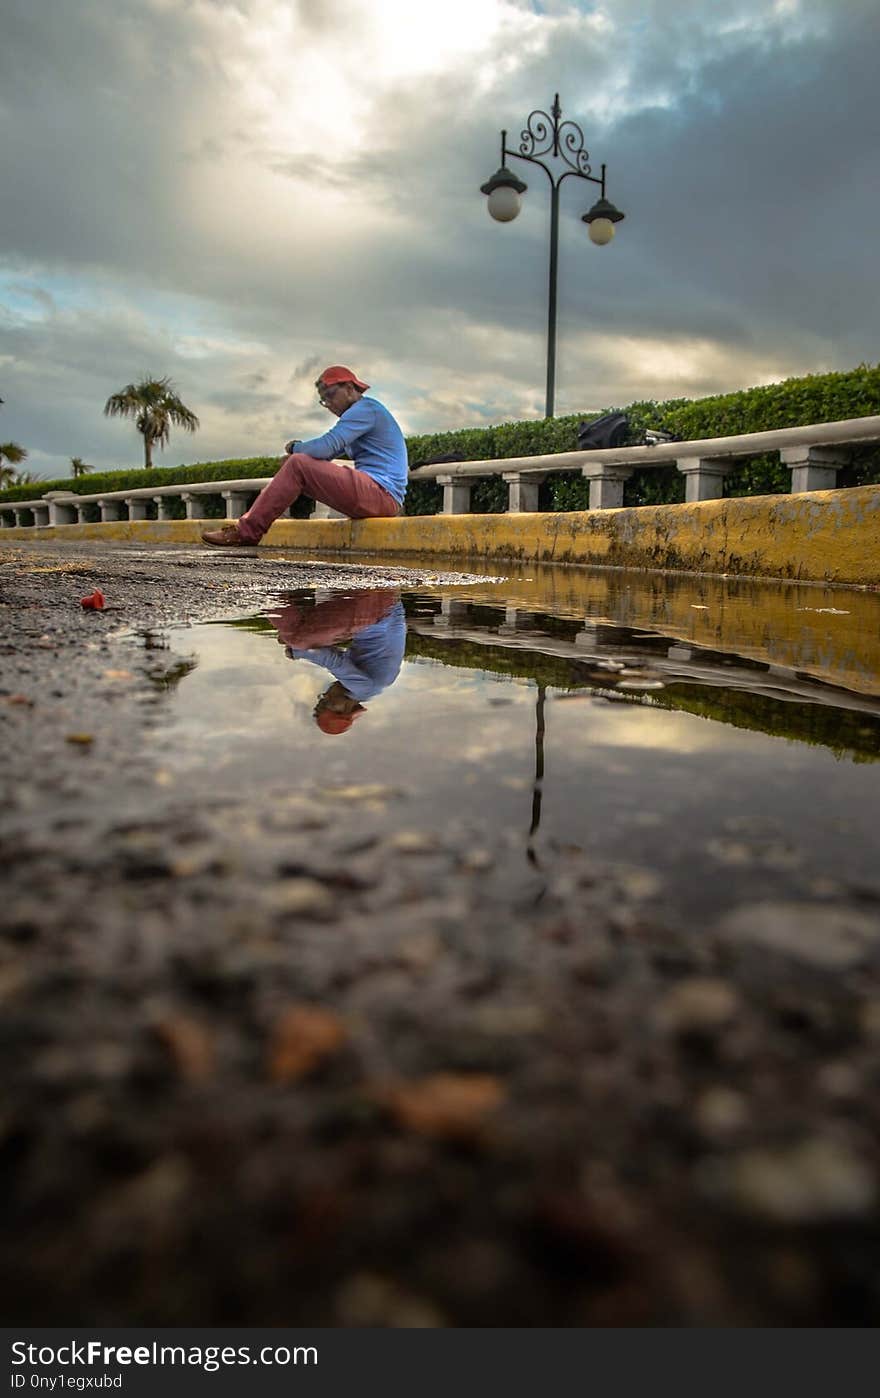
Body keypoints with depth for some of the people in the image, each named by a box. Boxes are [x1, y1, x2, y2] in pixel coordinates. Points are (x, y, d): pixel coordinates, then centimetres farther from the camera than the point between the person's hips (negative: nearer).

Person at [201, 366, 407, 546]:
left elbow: (324, 448, -18)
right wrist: (299, 449, 4)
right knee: (294, 462, 12)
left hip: (381, 494, -10)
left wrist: (296, 448, 2)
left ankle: (247, 531, -15)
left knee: (298, 464, -15)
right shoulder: (361, 413, 27)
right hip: (375, 497, 10)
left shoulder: (365, 408, -6)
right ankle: (248, 523, 3)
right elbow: (321, 455, 24)